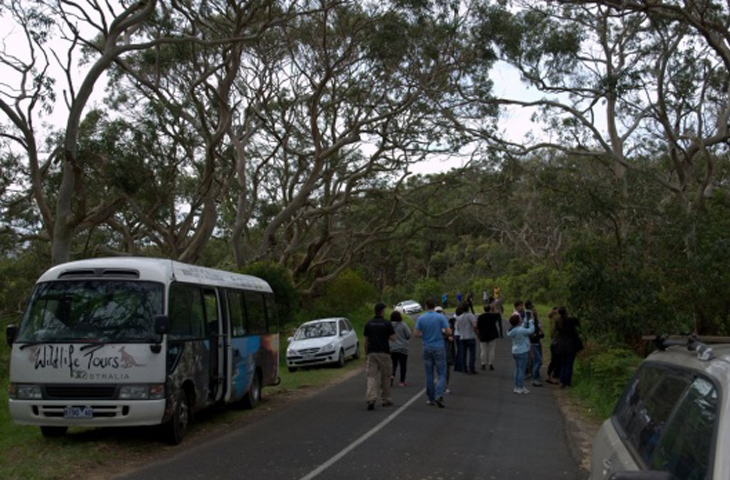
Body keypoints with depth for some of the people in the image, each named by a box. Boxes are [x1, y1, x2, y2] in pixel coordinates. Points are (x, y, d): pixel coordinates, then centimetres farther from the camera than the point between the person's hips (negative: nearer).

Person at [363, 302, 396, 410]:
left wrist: (366, 353, 13)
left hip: (371, 353, 2)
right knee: (385, 377, 12)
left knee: (372, 377, -3)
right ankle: (386, 400, 22)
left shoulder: (368, 324, 4)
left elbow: (365, 341, 4)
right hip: (384, 353, -2)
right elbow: (393, 338, -5)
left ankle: (371, 399, -20)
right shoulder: (387, 323, -7)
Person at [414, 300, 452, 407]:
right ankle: (439, 395, -20)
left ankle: (431, 399, 13)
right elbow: (448, 332, -9)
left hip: (427, 348, 2)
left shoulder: (421, 318, -1)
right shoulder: (441, 317, -7)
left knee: (429, 374, 9)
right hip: (439, 348, -2)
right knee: (441, 373, 1)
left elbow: (417, 334, -3)